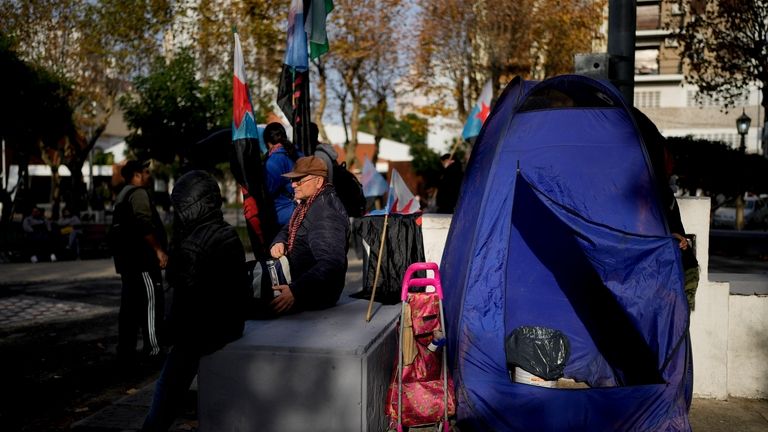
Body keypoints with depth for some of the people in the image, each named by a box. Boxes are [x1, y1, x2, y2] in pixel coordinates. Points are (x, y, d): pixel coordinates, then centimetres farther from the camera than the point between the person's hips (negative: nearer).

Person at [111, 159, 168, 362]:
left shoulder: (122, 195, 24)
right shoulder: (138, 193, -9)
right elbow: (144, 225, -24)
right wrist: (159, 249, -21)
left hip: (127, 260, 10)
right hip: (142, 259, -10)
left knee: (130, 305, 11)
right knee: (151, 303, -9)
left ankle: (125, 350, 14)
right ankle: (153, 350, -9)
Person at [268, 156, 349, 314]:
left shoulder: (326, 213, -24)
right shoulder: (308, 203, 9)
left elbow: (331, 263, -33)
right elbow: (288, 230, 21)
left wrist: (295, 291, -41)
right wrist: (278, 242, -4)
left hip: (315, 293, -10)